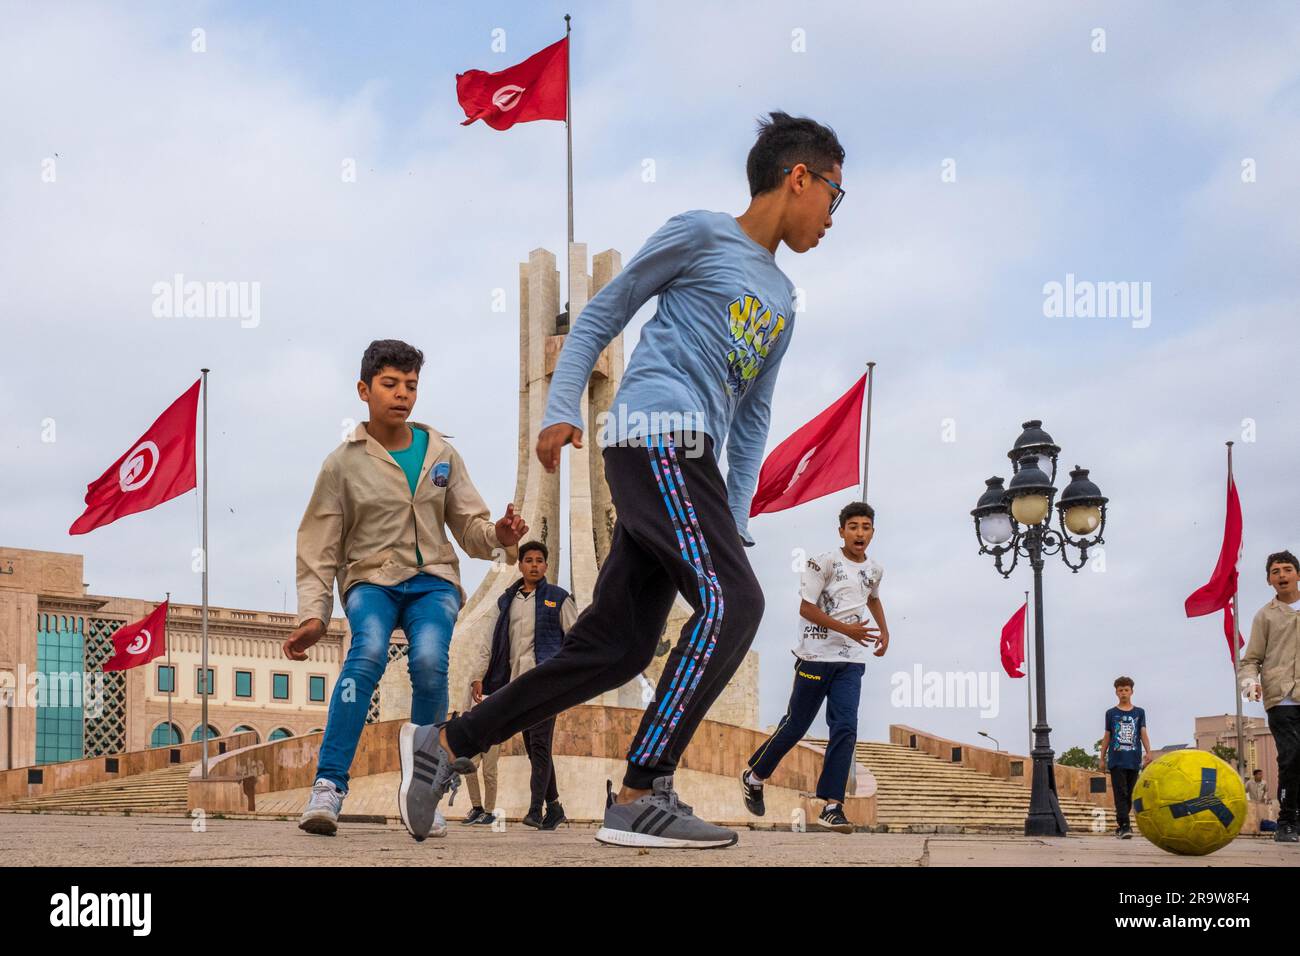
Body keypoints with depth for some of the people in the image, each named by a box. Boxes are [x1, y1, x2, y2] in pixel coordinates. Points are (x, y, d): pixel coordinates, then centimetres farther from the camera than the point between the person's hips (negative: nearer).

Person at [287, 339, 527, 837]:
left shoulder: (442, 454, 9)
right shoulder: (343, 463, 2)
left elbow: (469, 525, 9)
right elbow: (319, 548, 3)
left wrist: (497, 535, -14)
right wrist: (313, 613, -8)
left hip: (432, 578, 2)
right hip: (371, 578, -1)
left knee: (429, 660, -28)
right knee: (368, 651, -32)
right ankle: (329, 786, -31)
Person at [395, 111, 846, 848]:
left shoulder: (781, 298, 25)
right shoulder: (700, 235, 2)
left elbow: (754, 417, 26)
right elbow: (601, 317, 4)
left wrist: (736, 519, 18)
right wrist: (563, 410, -6)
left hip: (687, 460, 8)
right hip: (657, 436, -8)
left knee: (616, 647, 4)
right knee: (732, 600, -20)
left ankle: (445, 744, 13)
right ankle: (640, 796, -18)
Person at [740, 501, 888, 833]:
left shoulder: (874, 570, 10)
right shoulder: (825, 562, -9)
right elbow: (806, 607, -12)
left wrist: (884, 630, 20)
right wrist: (847, 629, -18)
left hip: (851, 661, 4)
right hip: (816, 655, -4)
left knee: (845, 729, -9)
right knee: (796, 725, 4)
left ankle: (832, 806, -11)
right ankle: (754, 776, 27)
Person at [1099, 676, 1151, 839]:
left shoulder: (1139, 713, 11)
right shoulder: (1111, 713, 8)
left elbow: (1143, 734, 3)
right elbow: (1107, 737, 11)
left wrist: (1148, 752, -13)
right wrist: (1102, 759, 9)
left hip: (1133, 760, 2)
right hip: (1116, 760, -2)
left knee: (1129, 795, 6)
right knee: (1120, 794, -12)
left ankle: (1120, 824, 18)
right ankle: (1124, 826, -19)